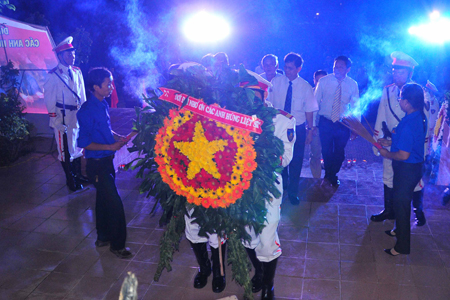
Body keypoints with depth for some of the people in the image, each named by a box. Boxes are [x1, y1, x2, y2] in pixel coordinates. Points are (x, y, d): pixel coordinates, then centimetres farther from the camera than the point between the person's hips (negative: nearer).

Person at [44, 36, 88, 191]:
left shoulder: (77, 72, 6)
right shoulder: (54, 75, -10)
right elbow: (49, 98, -9)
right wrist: (55, 119, -13)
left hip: (77, 114, 6)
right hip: (63, 116, -6)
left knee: (78, 144, 15)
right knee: (65, 148, 3)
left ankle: (78, 174, 31)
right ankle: (70, 179, 16)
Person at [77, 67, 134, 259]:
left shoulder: (103, 105, 4)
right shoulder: (87, 111, -21)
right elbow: (83, 142, -20)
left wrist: (121, 138, 3)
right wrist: (111, 146, -22)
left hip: (106, 161, 8)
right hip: (96, 164, -8)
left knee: (104, 199, 20)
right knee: (115, 203, -3)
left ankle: (103, 236, 37)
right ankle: (117, 244, 13)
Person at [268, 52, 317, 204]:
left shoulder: (306, 87, -6)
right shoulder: (276, 81, -5)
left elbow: (309, 111, -2)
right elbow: (269, 103, -3)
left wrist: (310, 130, -3)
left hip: (298, 128, -1)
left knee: (296, 161, 7)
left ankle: (293, 192, 26)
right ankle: (282, 184, 40)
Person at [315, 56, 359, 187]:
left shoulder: (352, 84, -4)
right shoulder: (324, 81, -7)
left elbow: (355, 107, 1)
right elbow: (315, 102, -3)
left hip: (343, 124, 1)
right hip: (325, 122, -1)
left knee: (339, 152, 11)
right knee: (326, 151, 8)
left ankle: (333, 176, 38)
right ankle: (328, 175, 36)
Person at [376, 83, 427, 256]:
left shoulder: (409, 125, -30)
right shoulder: (420, 117, 0)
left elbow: (403, 155, -29)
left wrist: (386, 154, -12)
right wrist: (391, 142, 9)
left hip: (407, 169, -10)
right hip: (414, 166, 10)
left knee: (401, 204, 4)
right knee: (401, 201, 27)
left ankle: (402, 246, 18)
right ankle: (400, 230, 48)